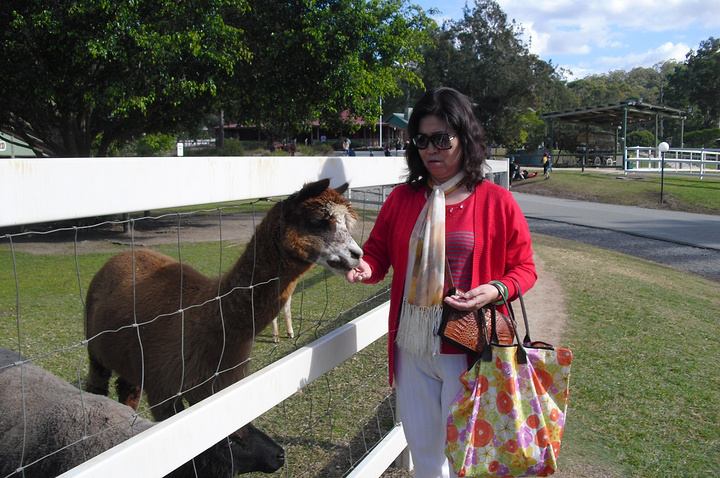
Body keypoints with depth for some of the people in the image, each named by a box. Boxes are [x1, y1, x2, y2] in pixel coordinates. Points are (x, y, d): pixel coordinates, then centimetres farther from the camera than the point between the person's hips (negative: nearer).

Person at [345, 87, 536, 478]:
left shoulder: (497, 202, -5)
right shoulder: (402, 198, 5)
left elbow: (524, 267, 0)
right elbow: (378, 251, 12)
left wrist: (496, 290, -19)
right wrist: (367, 267, -11)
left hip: (468, 350, -3)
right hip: (412, 348, 3)